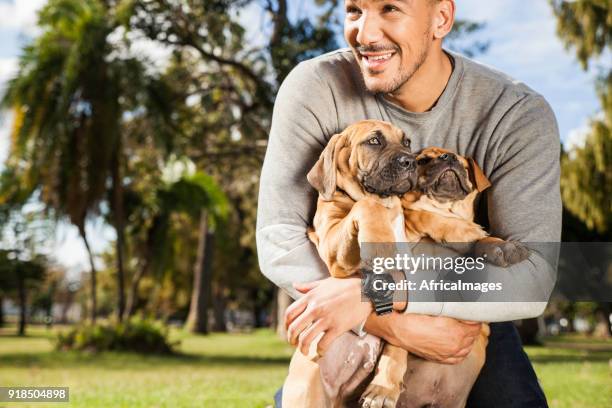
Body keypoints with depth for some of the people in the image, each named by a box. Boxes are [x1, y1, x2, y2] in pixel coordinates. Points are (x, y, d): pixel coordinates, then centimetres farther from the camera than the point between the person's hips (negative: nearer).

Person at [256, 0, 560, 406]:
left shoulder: (520, 115, -21)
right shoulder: (314, 88, -19)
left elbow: (531, 277, -28)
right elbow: (278, 242, -22)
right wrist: (397, 326, -33)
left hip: (474, 318, 0)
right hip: (354, 332, 1)